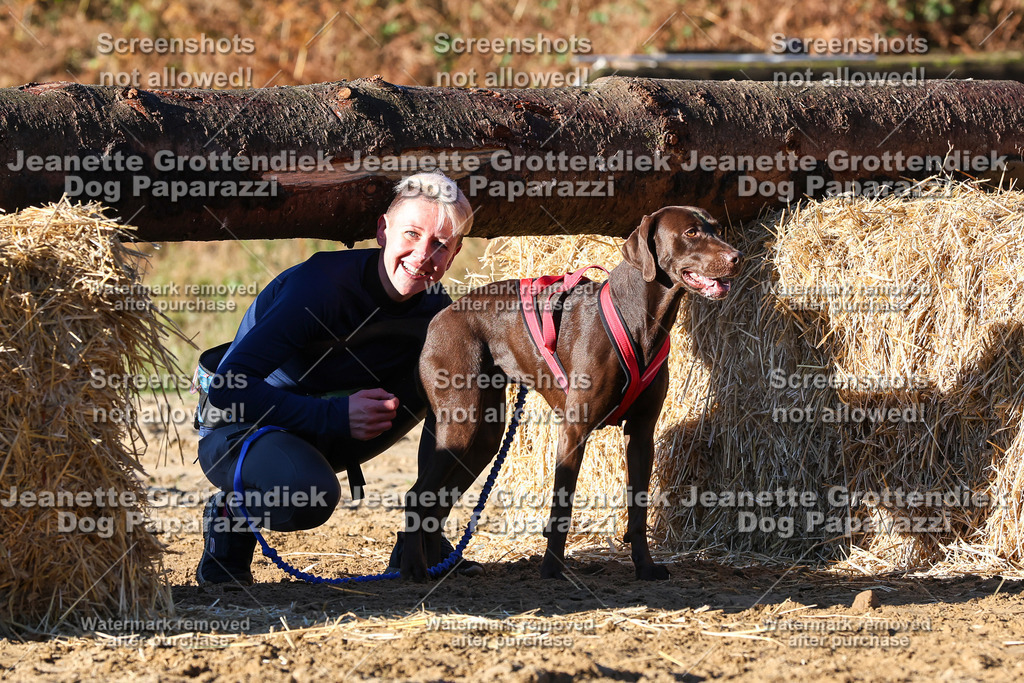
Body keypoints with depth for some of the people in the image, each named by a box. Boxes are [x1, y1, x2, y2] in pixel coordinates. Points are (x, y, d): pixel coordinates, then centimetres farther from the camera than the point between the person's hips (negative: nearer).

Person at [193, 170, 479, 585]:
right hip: (240, 431, -6)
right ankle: (230, 514, -6)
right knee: (306, 493, -41)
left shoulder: (433, 310, -7)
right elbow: (228, 389, -32)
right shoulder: (319, 285, -28)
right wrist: (333, 416, -41)